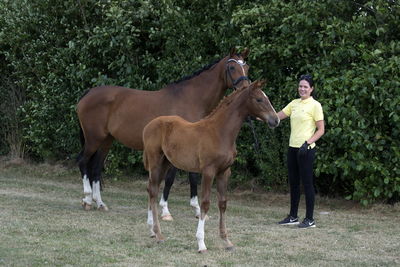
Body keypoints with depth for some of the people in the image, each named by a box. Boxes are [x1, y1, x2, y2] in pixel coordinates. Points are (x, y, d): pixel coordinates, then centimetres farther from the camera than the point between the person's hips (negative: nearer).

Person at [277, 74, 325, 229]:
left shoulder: (315, 105, -9)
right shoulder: (294, 103, 12)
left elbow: (321, 129, -10)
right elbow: (277, 116, 15)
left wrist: (308, 142, -22)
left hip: (306, 149, -7)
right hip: (293, 147, 7)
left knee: (307, 183, -3)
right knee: (293, 183, 12)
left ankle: (310, 220, 3)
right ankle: (293, 217, 21)